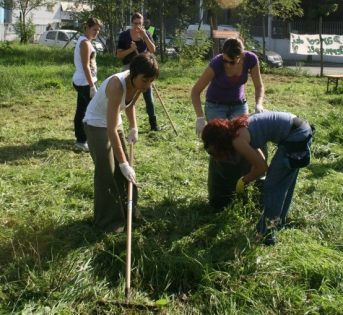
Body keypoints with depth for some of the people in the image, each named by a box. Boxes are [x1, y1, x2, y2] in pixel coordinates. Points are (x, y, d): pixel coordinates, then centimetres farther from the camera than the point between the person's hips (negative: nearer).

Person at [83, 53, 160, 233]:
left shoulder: (137, 83, -15)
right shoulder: (117, 86, -37)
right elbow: (111, 130, -39)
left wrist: (133, 128, -1)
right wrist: (123, 163, -39)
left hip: (114, 122, 8)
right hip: (96, 124, -8)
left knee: (123, 169, 13)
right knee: (106, 172, -7)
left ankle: (128, 209, 30)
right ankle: (107, 220, 7)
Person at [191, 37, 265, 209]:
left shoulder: (251, 59, -22)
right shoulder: (216, 64, -29)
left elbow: (259, 86, -7)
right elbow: (195, 91, -20)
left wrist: (259, 103, -26)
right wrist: (200, 117, -30)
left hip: (239, 105, 3)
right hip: (216, 106, -3)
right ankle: (218, 197, 1)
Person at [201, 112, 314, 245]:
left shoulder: (237, 141, -14)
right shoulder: (238, 129, 11)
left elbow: (262, 167, -7)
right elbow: (259, 159, 22)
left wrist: (243, 181, 8)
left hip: (295, 136, -9)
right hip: (301, 129, 9)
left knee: (272, 185, 2)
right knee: (284, 181, 23)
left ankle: (266, 233, 11)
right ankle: (278, 221, 39)